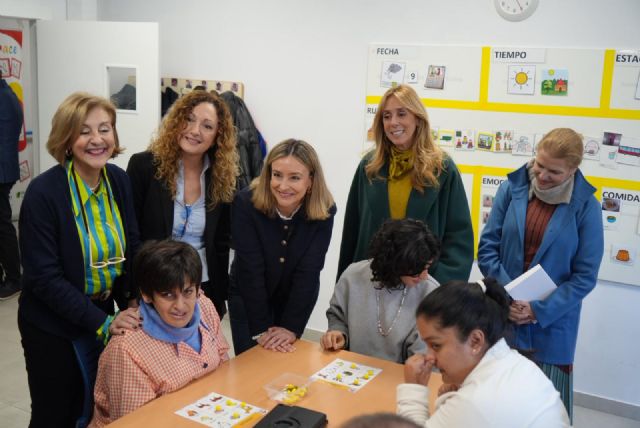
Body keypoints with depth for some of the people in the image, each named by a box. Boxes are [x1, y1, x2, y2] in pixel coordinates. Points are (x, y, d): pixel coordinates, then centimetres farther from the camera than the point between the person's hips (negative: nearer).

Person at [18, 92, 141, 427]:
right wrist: (102, 323, -26)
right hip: (52, 326, -5)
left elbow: (130, 247, 3)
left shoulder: (119, 180, -5)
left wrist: (132, 303, -10)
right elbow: (44, 277, -21)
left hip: (103, 317, 5)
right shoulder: (43, 192, -21)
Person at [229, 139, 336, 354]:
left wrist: (291, 326, -23)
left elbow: (308, 273, -20)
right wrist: (261, 328, -22)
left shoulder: (324, 211, -21)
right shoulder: (245, 203, -26)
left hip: (295, 302, 2)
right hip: (247, 301, -1)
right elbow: (251, 270, -25)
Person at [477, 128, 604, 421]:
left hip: (552, 323, -1)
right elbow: (487, 248, -3)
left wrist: (539, 310, -15)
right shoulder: (512, 188, -4)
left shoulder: (586, 206, -7)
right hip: (502, 315, 2)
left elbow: (585, 276, -7)